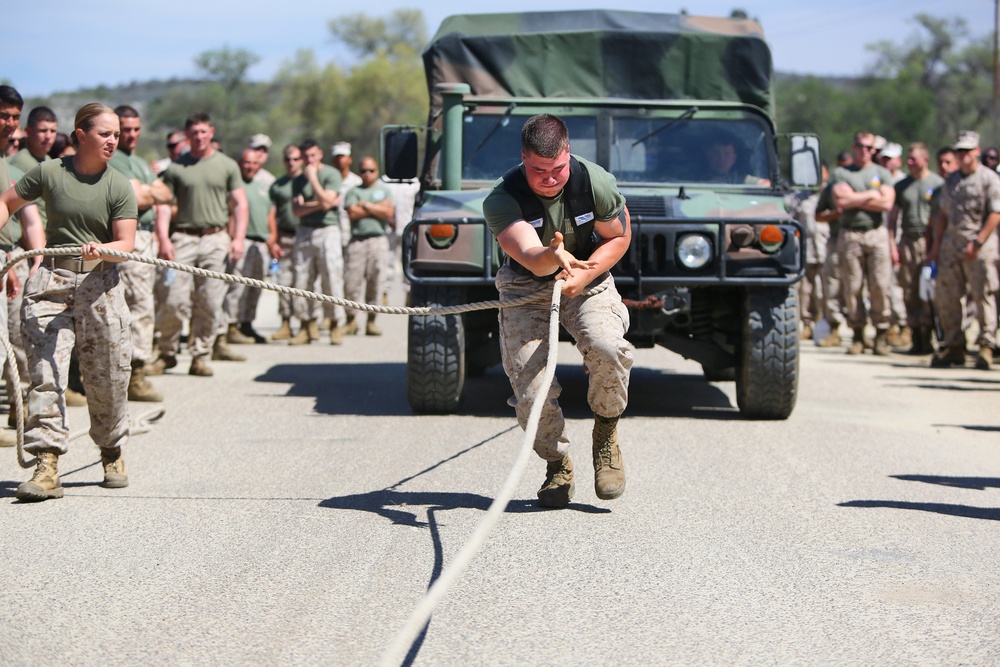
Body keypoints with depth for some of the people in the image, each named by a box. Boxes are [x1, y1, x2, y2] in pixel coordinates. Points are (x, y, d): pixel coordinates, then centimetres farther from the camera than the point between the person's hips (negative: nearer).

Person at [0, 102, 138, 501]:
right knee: (45, 372, -11)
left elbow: (126, 244, -5)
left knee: (108, 376, 5)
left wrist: (101, 250, -24)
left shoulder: (119, 187, 1)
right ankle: (47, 464, -13)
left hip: (99, 283, 0)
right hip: (51, 280, 0)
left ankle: (112, 453, 29)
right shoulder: (49, 173, 1)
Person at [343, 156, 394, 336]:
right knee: (352, 281, -7)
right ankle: (351, 320, 3)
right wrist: (376, 208, -1)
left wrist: (366, 205, -1)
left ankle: (371, 320, 3)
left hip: (378, 240, 1)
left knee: (376, 281, -3)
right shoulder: (354, 192, 13)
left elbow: (388, 213, 1)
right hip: (357, 240, -1)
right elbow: (352, 213, -4)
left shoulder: (384, 190, 17)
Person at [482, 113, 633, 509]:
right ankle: (557, 466, 12)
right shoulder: (501, 200, -23)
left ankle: (606, 433, -3)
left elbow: (619, 237, 0)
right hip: (526, 287, 0)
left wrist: (584, 274, -17)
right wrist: (554, 257, -61)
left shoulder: (596, 183, -16)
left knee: (608, 347, -31)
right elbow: (532, 260, -37)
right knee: (530, 389, -16)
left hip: (587, 282, 1)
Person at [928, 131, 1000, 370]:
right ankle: (953, 346, 13)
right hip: (951, 241, 6)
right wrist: (937, 246, 13)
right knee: (945, 296, 4)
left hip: (980, 244, -6)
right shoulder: (950, 181, 16)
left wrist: (978, 242, -15)